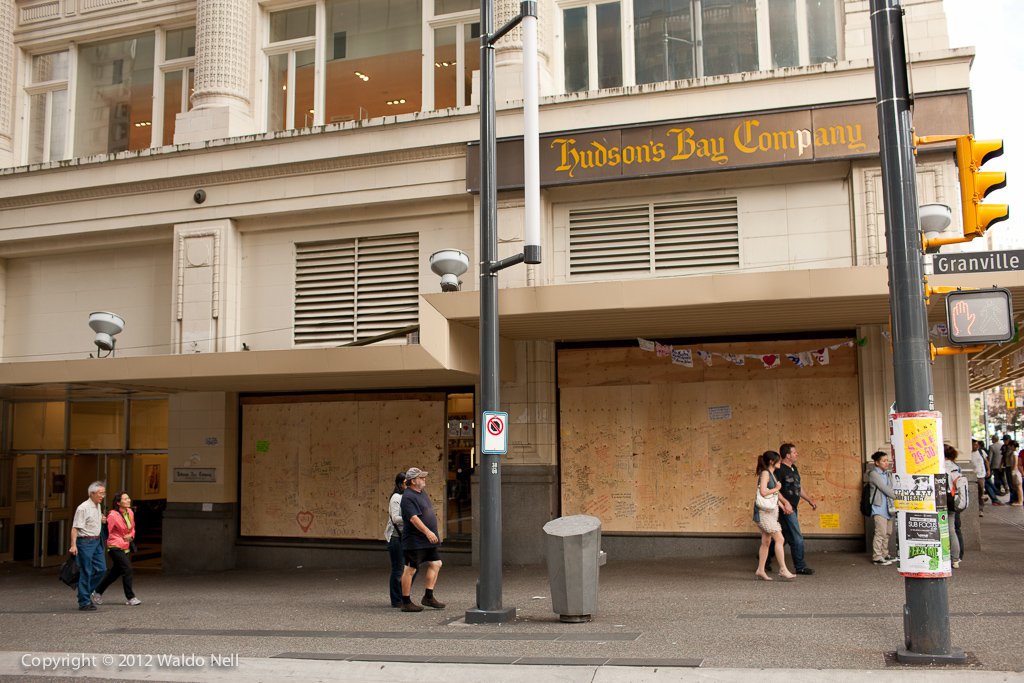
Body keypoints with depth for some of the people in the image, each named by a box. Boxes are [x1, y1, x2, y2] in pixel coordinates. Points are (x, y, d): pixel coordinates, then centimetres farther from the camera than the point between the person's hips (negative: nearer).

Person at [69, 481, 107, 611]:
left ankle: (86, 592, 23)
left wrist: (102, 520, 7)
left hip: (96, 541, 8)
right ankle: (84, 602, 4)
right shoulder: (83, 508, -15)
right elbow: (75, 528, -19)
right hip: (85, 542, -8)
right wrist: (73, 545, -27)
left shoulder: (98, 505, 11)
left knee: (101, 569, 7)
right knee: (86, 572, -3)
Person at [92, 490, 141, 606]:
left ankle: (97, 592, 32)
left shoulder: (130, 513, 4)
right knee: (128, 570, -12)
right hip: (115, 547, -8)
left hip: (125, 547, 8)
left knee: (115, 571, 15)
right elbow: (107, 532, -11)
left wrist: (131, 535, 0)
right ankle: (130, 598, -3)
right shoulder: (113, 515, -17)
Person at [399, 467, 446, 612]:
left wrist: (434, 534, 24)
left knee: (435, 564, 9)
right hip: (414, 541, -10)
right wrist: (427, 532, -31)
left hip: (427, 540, 10)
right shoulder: (408, 497, -16)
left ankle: (428, 597, 15)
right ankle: (406, 602, 6)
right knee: (410, 570, -2)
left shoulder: (422, 493, 14)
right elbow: (413, 518, -26)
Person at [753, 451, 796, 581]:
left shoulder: (772, 474, 17)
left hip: (771, 511, 10)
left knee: (766, 541, 10)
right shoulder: (765, 473, -11)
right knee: (779, 539, -12)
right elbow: (763, 492, -22)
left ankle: (760, 570, 14)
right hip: (764, 511, -10)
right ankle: (783, 570, -10)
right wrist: (776, 488, -9)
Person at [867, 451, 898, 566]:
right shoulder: (874, 473, -7)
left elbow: (890, 488, 13)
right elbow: (884, 488, -12)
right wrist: (897, 497, -10)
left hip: (888, 507, 8)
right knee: (881, 532, -11)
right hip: (879, 507, -8)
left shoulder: (888, 474, 16)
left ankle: (884, 554, 22)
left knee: (888, 533, 11)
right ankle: (877, 557, -6)